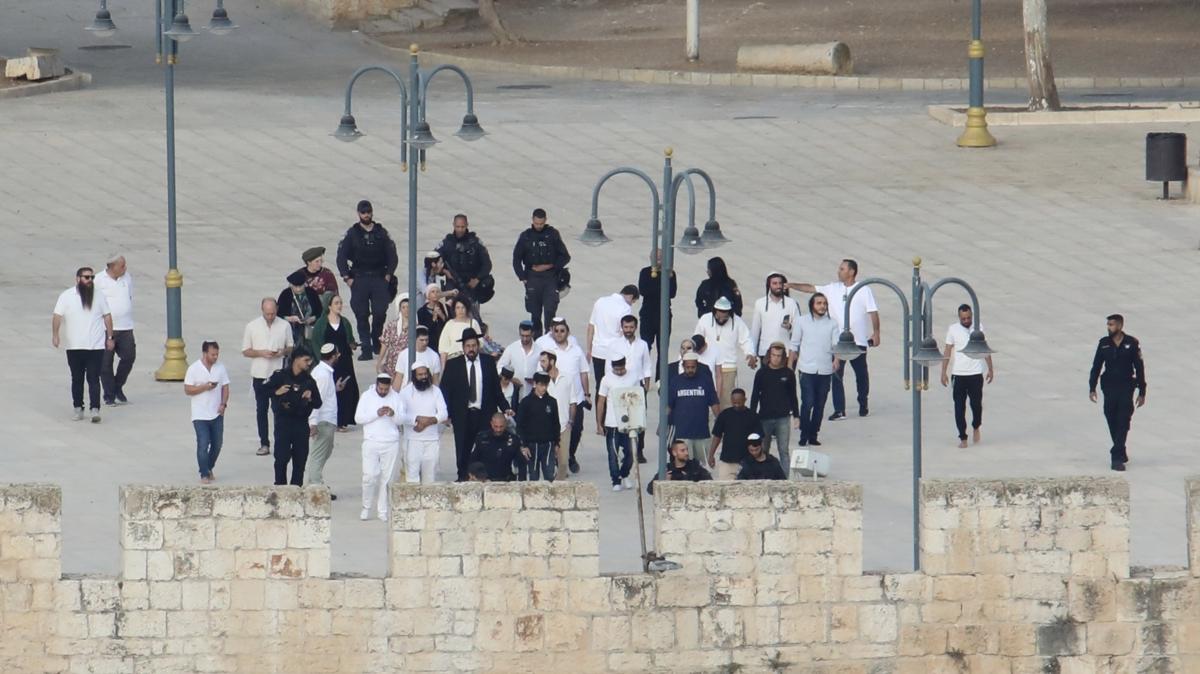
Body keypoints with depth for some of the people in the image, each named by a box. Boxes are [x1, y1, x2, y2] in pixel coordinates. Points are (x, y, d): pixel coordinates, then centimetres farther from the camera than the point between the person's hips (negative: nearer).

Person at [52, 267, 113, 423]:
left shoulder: (99, 296, 7)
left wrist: (110, 337, 9)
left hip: (96, 346, 0)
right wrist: (55, 335, -15)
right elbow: (57, 316, -3)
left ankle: (95, 409, -12)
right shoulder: (66, 296, 1)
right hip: (74, 347, 0)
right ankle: (78, 408, 18)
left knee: (94, 379, -7)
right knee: (77, 379, 9)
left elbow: (107, 316, 12)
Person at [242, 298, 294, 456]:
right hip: (260, 376, 0)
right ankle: (264, 444, 8)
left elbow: (291, 348, 12)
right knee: (261, 410, 3)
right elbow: (245, 351, 3)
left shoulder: (284, 326, 3)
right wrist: (261, 353, -15)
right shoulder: (252, 327, 1)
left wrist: (283, 352, -11)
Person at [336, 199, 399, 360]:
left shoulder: (381, 233, 9)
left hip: (379, 279, 1)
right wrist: (347, 278, -5)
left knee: (380, 312, -8)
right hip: (359, 279, -1)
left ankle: (376, 340, 17)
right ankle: (366, 349, -1)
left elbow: (392, 256, 11)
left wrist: (388, 276, 0)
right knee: (361, 315, -4)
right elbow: (341, 257, 3)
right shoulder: (352, 234, 4)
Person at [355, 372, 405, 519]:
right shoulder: (367, 396, 3)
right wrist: (376, 414, -15)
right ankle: (366, 507, 7)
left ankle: (382, 510, 9)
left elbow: (402, 419, 5)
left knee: (387, 478, 2)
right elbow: (358, 418, -4)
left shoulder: (396, 397, 7)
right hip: (371, 441, -2)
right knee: (370, 476, -8)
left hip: (391, 443, 2)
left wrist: (393, 414, -17)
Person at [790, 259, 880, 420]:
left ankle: (863, 405, 28)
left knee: (861, 374, 10)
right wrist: (791, 286, -1)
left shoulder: (864, 290, -3)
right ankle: (839, 410, -3)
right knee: (836, 374, -5)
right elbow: (811, 288, 6)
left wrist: (875, 333, -9)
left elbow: (873, 312, -4)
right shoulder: (833, 289, 7)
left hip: (858, 340, -3)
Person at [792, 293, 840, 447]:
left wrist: (836, 360, -18)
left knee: (820, 405, 5)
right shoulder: (802, 322, 4)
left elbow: (837, 344, 0)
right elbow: (794, 345, 9)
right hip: (807, 370, -2)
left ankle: (813, 435, 14)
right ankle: (804, 435, -1)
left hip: (825, 370, 2)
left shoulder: (832, 323, 6)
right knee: (807, 403, -10)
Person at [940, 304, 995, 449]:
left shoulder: (978, 328, 1)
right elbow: (947, 352, 1)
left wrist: (990, 369, 7)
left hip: (976, 374, 0)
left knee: (976, 404, 6)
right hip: (958, 375, 0)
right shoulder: (953, 330, -2)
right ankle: (963, 438, 5)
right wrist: (943, 373, -2)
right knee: (959, 407, -1)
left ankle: (976, 428, 34)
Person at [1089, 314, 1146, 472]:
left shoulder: (1132, 343, -4)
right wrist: (1092, 388, 0)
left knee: (1123, 423, -9)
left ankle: (1117, 457, -12)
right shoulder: (1104, 343, 3)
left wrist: (1142, 392, 1)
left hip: (1126, 389, -3)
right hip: (1109, 388, 3)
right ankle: (1120, 452, 25)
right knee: (1112, 423, 8)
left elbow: (1139, 368, 1)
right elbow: (1096, 366, 7)